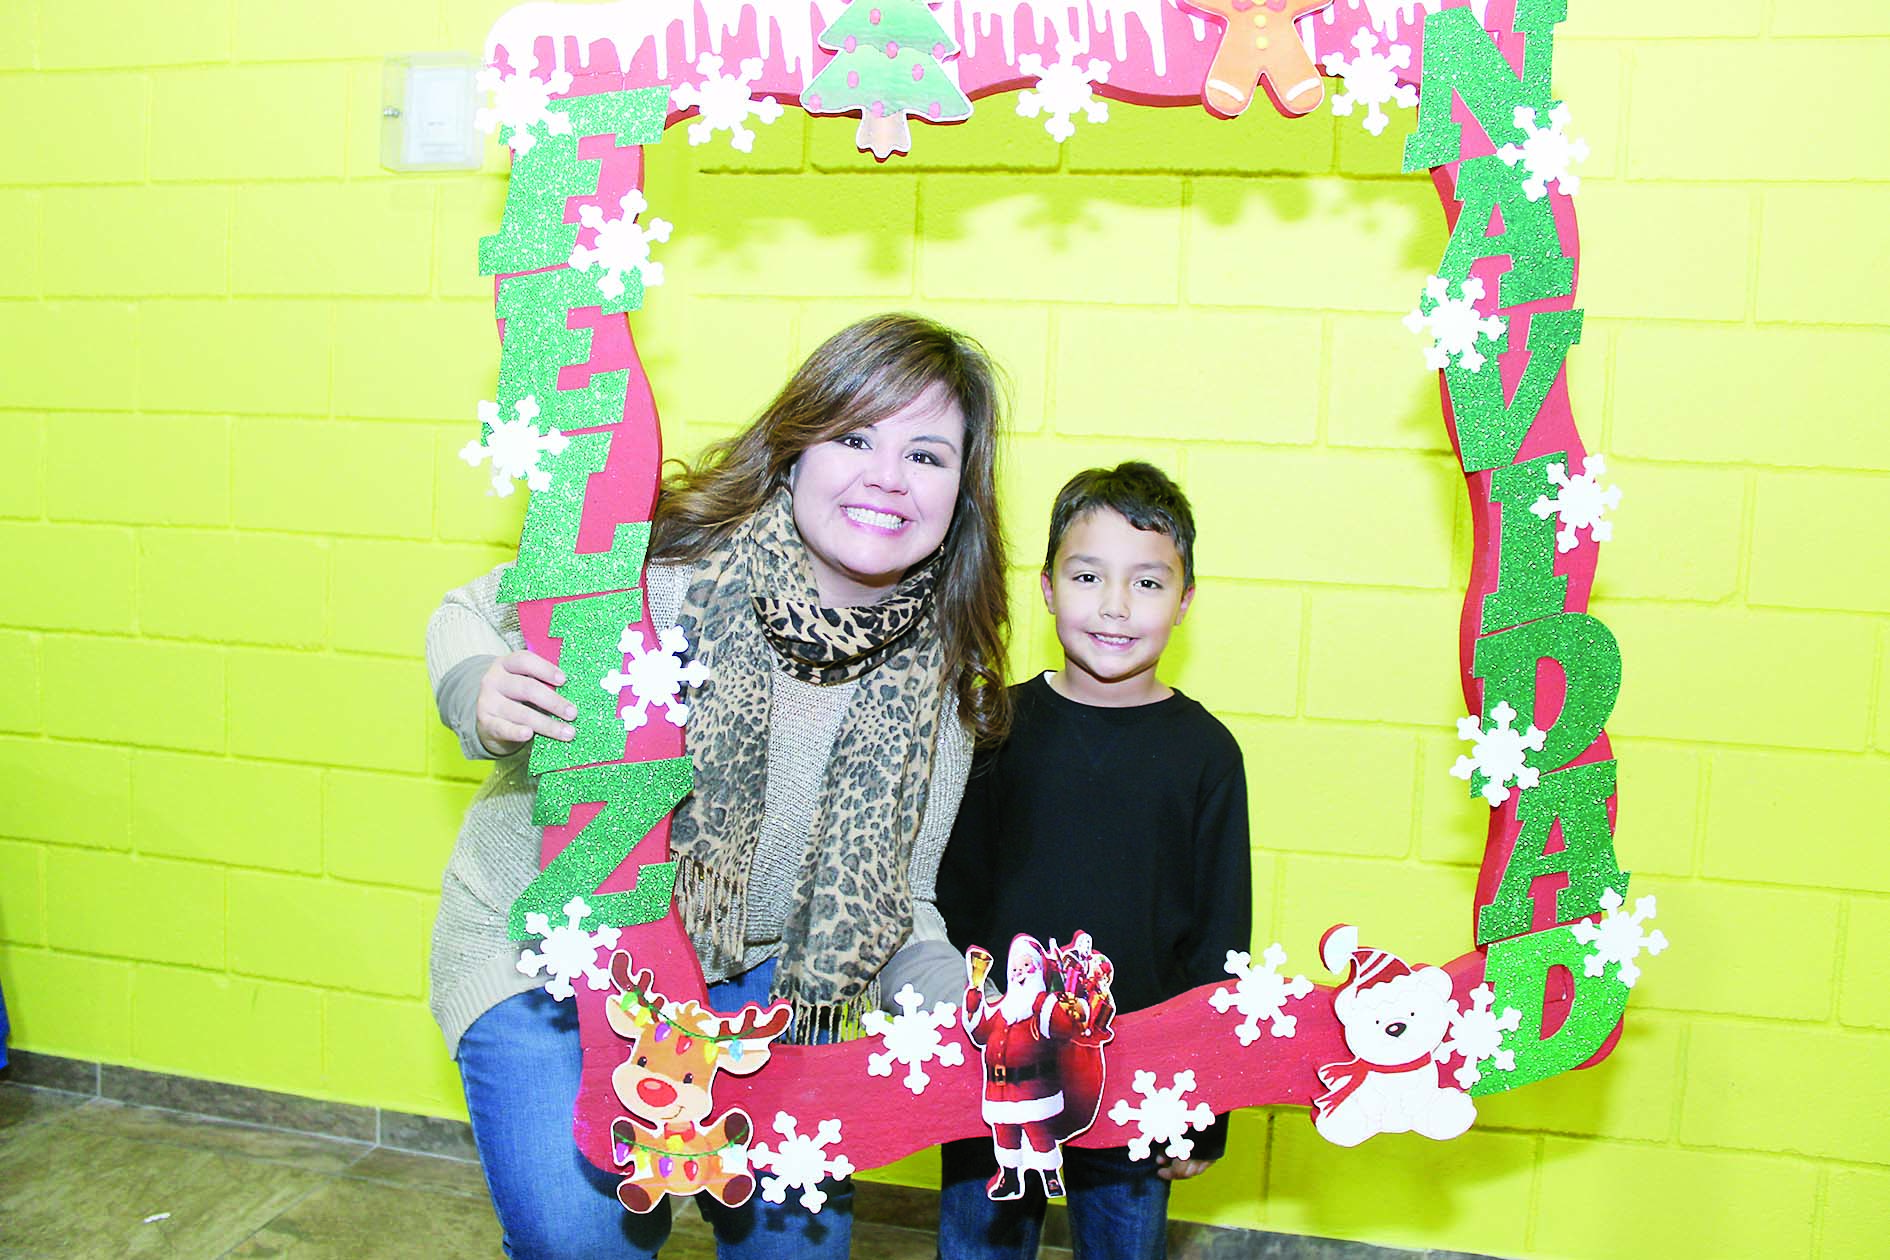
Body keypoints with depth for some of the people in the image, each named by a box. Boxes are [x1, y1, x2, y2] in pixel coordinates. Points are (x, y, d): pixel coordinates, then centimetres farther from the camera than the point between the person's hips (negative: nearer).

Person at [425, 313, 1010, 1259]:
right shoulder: (661, 563, -26)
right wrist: (481, 700, -31)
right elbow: (467, 616, -8)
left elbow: (893, 904, -3)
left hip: (749, 970, 4)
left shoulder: (937, 679, -13)